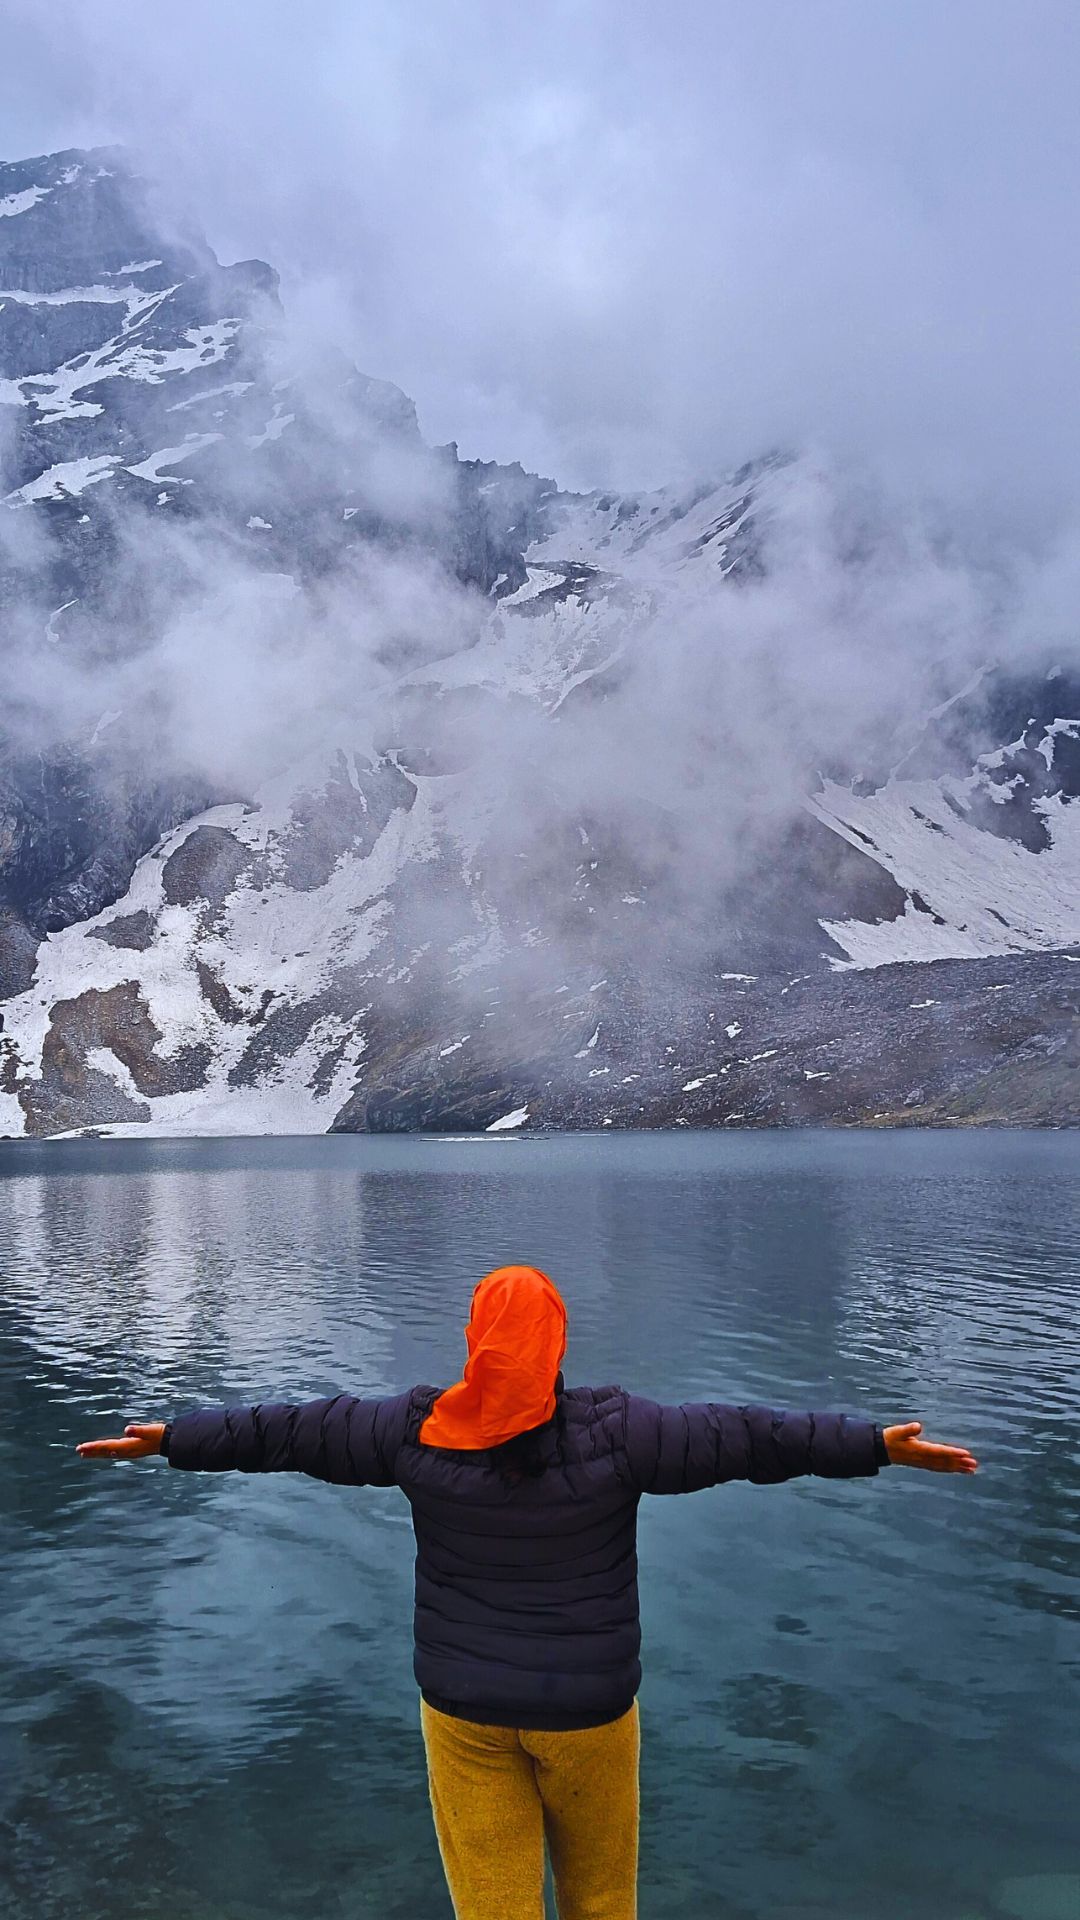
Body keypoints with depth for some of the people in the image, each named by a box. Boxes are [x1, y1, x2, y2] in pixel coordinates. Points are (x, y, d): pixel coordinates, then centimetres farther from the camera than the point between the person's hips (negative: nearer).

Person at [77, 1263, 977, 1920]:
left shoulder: (419, 1433, -11)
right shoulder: (612, 1433, -17)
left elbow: (294, 1429, -3)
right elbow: (747, 1437, -16)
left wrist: (173, 1439, 9)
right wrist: (881, 1445, -11)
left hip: (465, 1701, 1)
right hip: (585, 1704, -1)